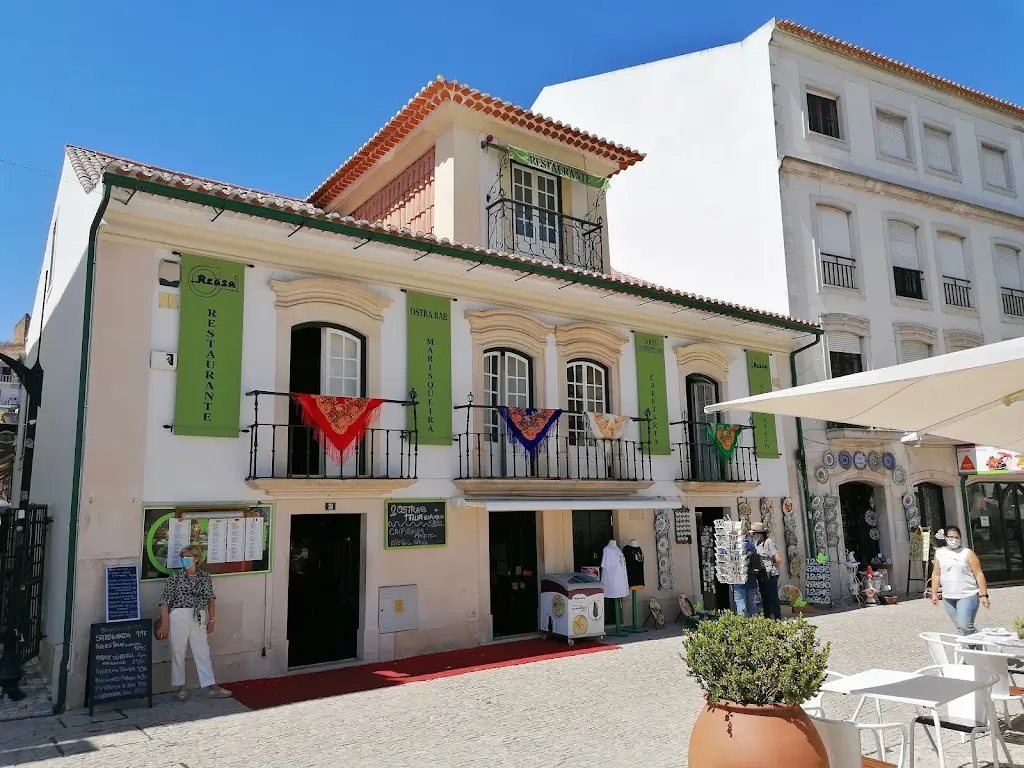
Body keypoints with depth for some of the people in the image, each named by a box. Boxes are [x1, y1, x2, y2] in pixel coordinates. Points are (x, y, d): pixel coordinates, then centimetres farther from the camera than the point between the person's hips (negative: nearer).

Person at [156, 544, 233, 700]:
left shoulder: (205, 577, 8)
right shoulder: (175, 577, -1)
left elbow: (211, 600, 14)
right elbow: (165, 602, -2)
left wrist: (212, 620, 10)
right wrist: (165, 624, -7)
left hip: (199, 619, 2)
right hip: (179, 617, -2)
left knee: (203, 652, 4)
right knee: (178, 652, 5)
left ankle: (212, 686, 7)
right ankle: (181, 687, 19)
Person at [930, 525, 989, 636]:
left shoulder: (967, 553, -2)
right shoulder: (939, 553, 8)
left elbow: (979, 574, -3)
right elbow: (936, 574, 12)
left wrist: (983, 595, -8)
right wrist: (934, 593, 8)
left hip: (967, 595, -4)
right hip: (948, 598, 4)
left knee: (965, 626, -14)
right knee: (959, 627, 7)